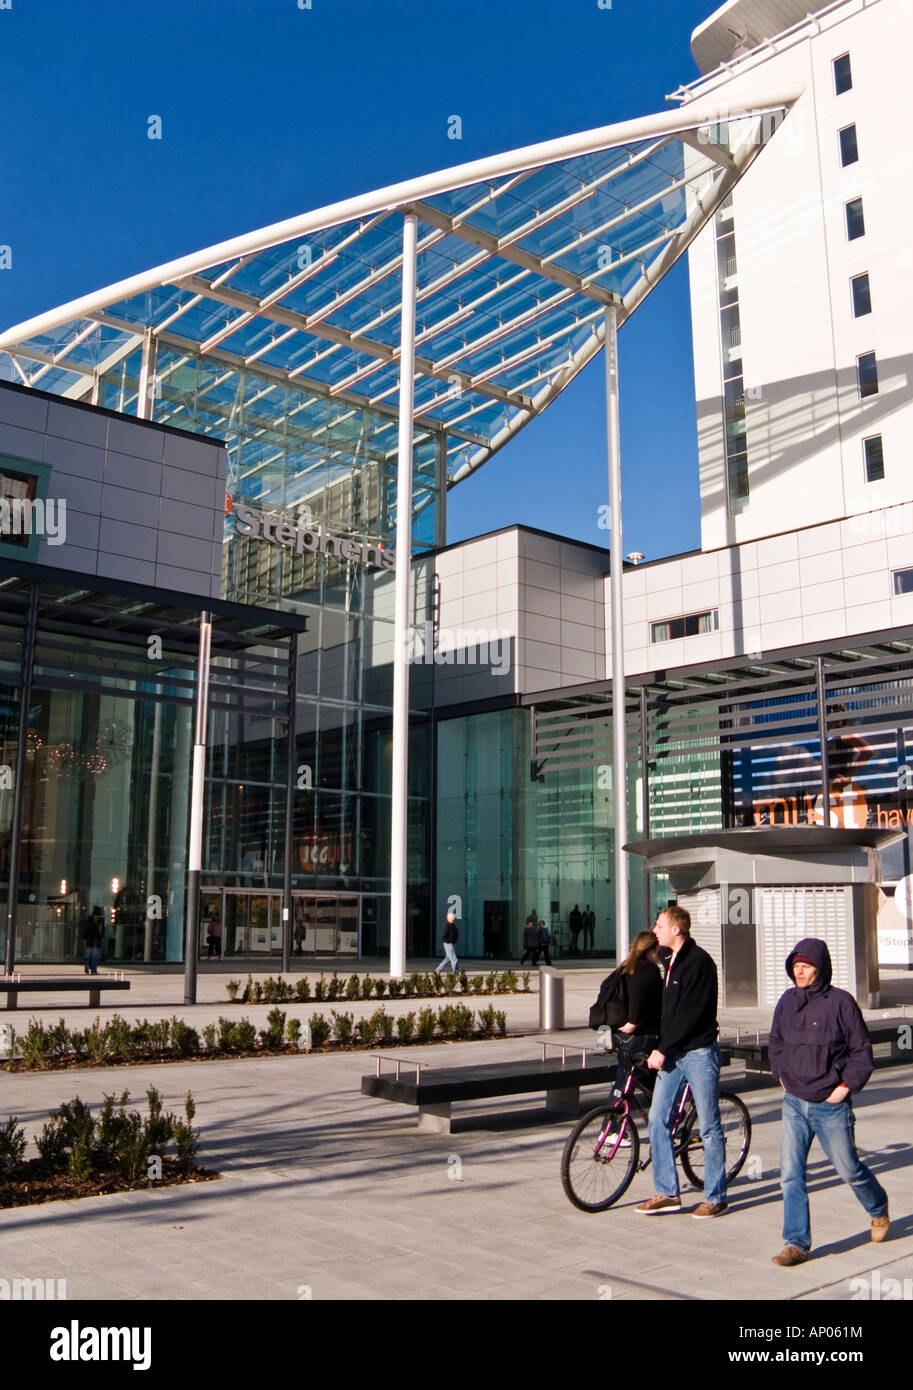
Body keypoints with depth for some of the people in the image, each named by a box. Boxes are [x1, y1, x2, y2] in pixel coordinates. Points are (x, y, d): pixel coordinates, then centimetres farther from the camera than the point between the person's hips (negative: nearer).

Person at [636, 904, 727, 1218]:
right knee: (658, 1120, 5)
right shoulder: (671, 960, 12)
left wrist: (662, 1050, -17)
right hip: (673, 1054, 8)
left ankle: (716, 1197, 13)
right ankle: (667, 1193, 14)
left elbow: (691, 1015, -20)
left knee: (709, 1127, 2)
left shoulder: (698, 961, -15)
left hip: (699, 1053, -8)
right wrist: (660, 1047, 10)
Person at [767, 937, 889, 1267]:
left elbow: (862, 1050, -5)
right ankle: (797, 1244, 5)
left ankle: (878, 1209, 44)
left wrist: (847, 1085, -11)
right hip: (794, 1103, 4)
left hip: (830, 1105, -3)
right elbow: (775, 1045, 16)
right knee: (790, 1174, -3)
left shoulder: (840, 1002, -11)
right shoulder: (786, 1002, 2)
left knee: (849, 1170, 13)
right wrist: (782, 1076, 8)